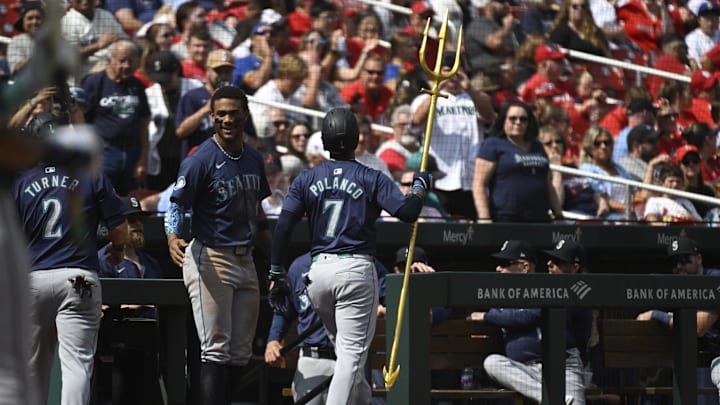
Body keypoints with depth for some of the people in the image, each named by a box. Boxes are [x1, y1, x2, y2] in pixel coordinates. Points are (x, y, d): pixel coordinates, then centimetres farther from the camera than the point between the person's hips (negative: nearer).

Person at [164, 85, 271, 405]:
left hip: (246, 261, 7)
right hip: (210, 259, -7)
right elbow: (177, 204, -15)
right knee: (216, 350, -11)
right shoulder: (202, 160, -10)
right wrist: (173, 237, -36)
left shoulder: (254, 159, 12)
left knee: (241, 352, 8)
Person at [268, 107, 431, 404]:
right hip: (357, 269, -4)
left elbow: (282, 229, -1)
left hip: (318, 271, 4)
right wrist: (420, 187, 9)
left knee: (346, 348, 22)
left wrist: (276, 276, 2)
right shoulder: (371, 179, -2)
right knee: (352, 353, -5)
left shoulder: (306, 180, 6)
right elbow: (408, 212, -12)